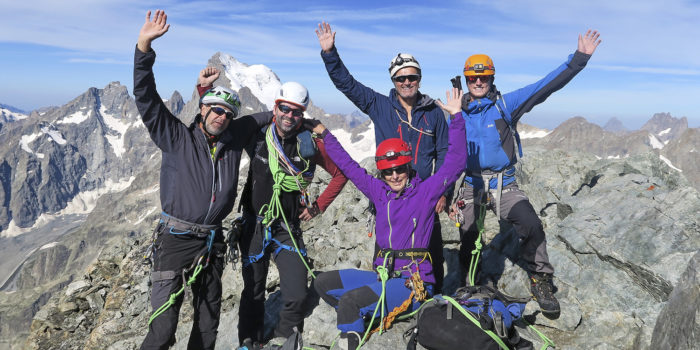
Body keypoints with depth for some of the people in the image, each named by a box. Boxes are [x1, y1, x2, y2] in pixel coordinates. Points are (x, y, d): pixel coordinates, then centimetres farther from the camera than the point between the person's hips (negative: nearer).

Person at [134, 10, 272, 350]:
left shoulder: (233, 138, 8)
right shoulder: (176, 137, -3)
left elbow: (257, 119, 27)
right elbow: (147, 99, -13)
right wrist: (144, 46, -20)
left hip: (212, 241, 5)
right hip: (176, 240, -5)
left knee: (208, 321, 15)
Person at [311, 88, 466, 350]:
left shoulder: (426, 191, -5)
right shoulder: (379, 192, 7)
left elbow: (456, 163, -13)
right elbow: (349, 166, 16)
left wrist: (456, 117, -17)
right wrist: (325, 135, 20)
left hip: (414, 283, -6)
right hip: (383, 275, 7)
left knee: (350, 301, -25)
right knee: (323, 283, 5)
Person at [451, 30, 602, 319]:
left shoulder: (505, 104, 0)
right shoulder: (458, 115, 5)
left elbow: (544, 87, -8)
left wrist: (579, 59, -15)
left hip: (504, 183, -2)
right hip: (470, 184, 2)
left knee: (531, 225, -23)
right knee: (468, 240, 5)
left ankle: (539, 279, -1)